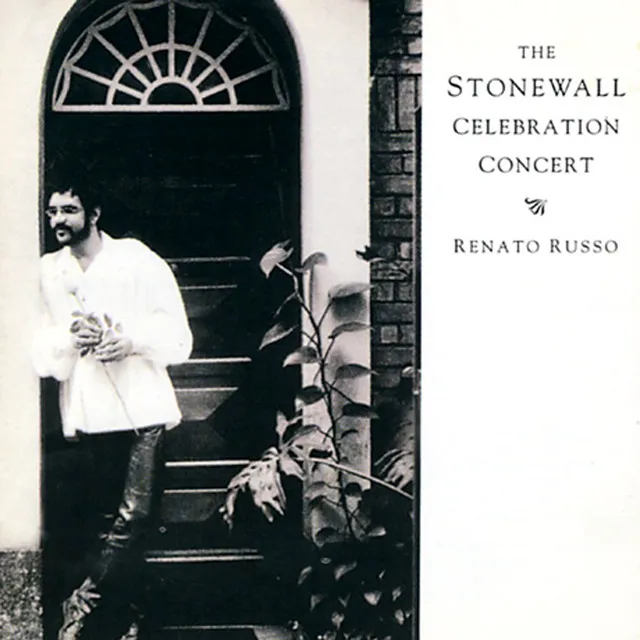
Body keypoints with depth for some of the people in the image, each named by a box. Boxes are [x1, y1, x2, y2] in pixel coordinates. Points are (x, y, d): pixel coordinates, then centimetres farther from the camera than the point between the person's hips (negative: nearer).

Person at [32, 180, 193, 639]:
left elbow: (178, 338, -2)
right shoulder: (49, 271, 10)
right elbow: (42, 353, 6)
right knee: (114, 518, 8)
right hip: (89, 412, 3)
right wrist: (68, 338, -14)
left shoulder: (138, 261, 0)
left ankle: (82, 603, 0)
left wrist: (132, 339, -18)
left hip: (143, 407, -3)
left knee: (134, 517, -11)